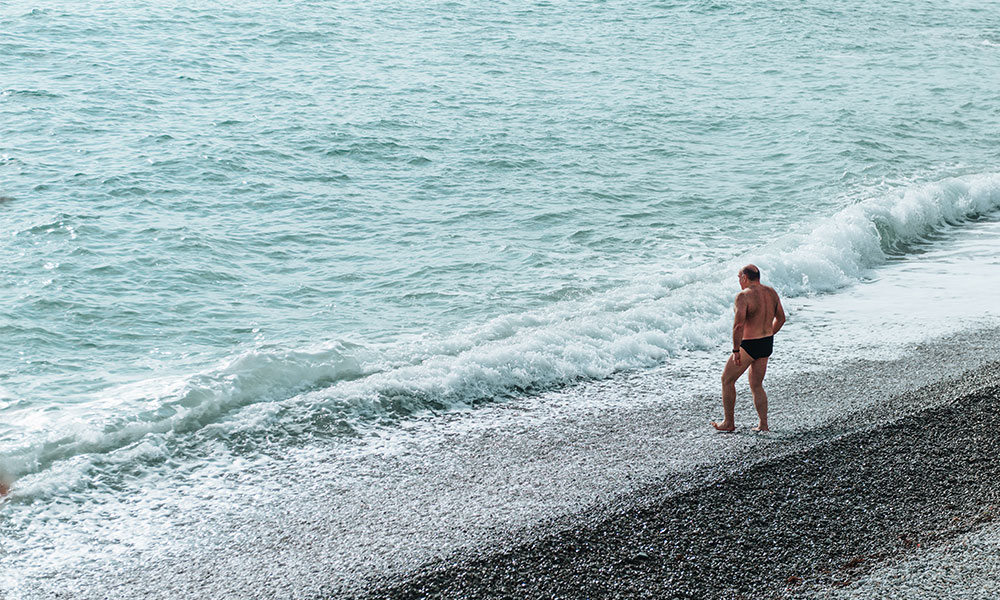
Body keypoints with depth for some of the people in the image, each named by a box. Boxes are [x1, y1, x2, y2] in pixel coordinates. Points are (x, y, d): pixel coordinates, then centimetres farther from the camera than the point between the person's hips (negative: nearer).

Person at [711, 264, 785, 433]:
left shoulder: (743, 296, -18)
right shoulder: (771, 293, 5)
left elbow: (738, 325, -26)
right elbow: (781, 318, 14)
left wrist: (736, 351, -20)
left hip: (749, 345, -7)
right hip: (767, 344, 7)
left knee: (727, 380, 11)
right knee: (756, 385, 18)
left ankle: (728, 423, 16)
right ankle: (763, 425, 14)